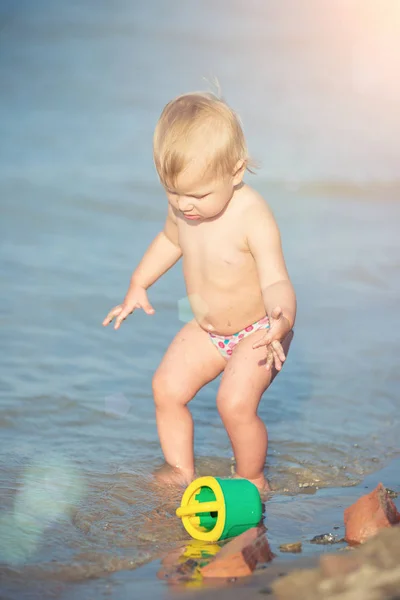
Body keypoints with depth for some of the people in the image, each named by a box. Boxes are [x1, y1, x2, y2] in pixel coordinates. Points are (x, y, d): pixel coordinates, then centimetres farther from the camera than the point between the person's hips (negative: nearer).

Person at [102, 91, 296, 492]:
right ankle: (180, 470, 16)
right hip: (205, 331, 7)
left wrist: (282, 322, -51)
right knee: (167, 387, -3)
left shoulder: (253, 217, -30)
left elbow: (276, 281, -31)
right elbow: (170, 239, 12)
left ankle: (251, 478, 7)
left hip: (255, 331, -6)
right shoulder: (182, 207, -11)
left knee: (235, 404, -21)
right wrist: (138, 285, 11)